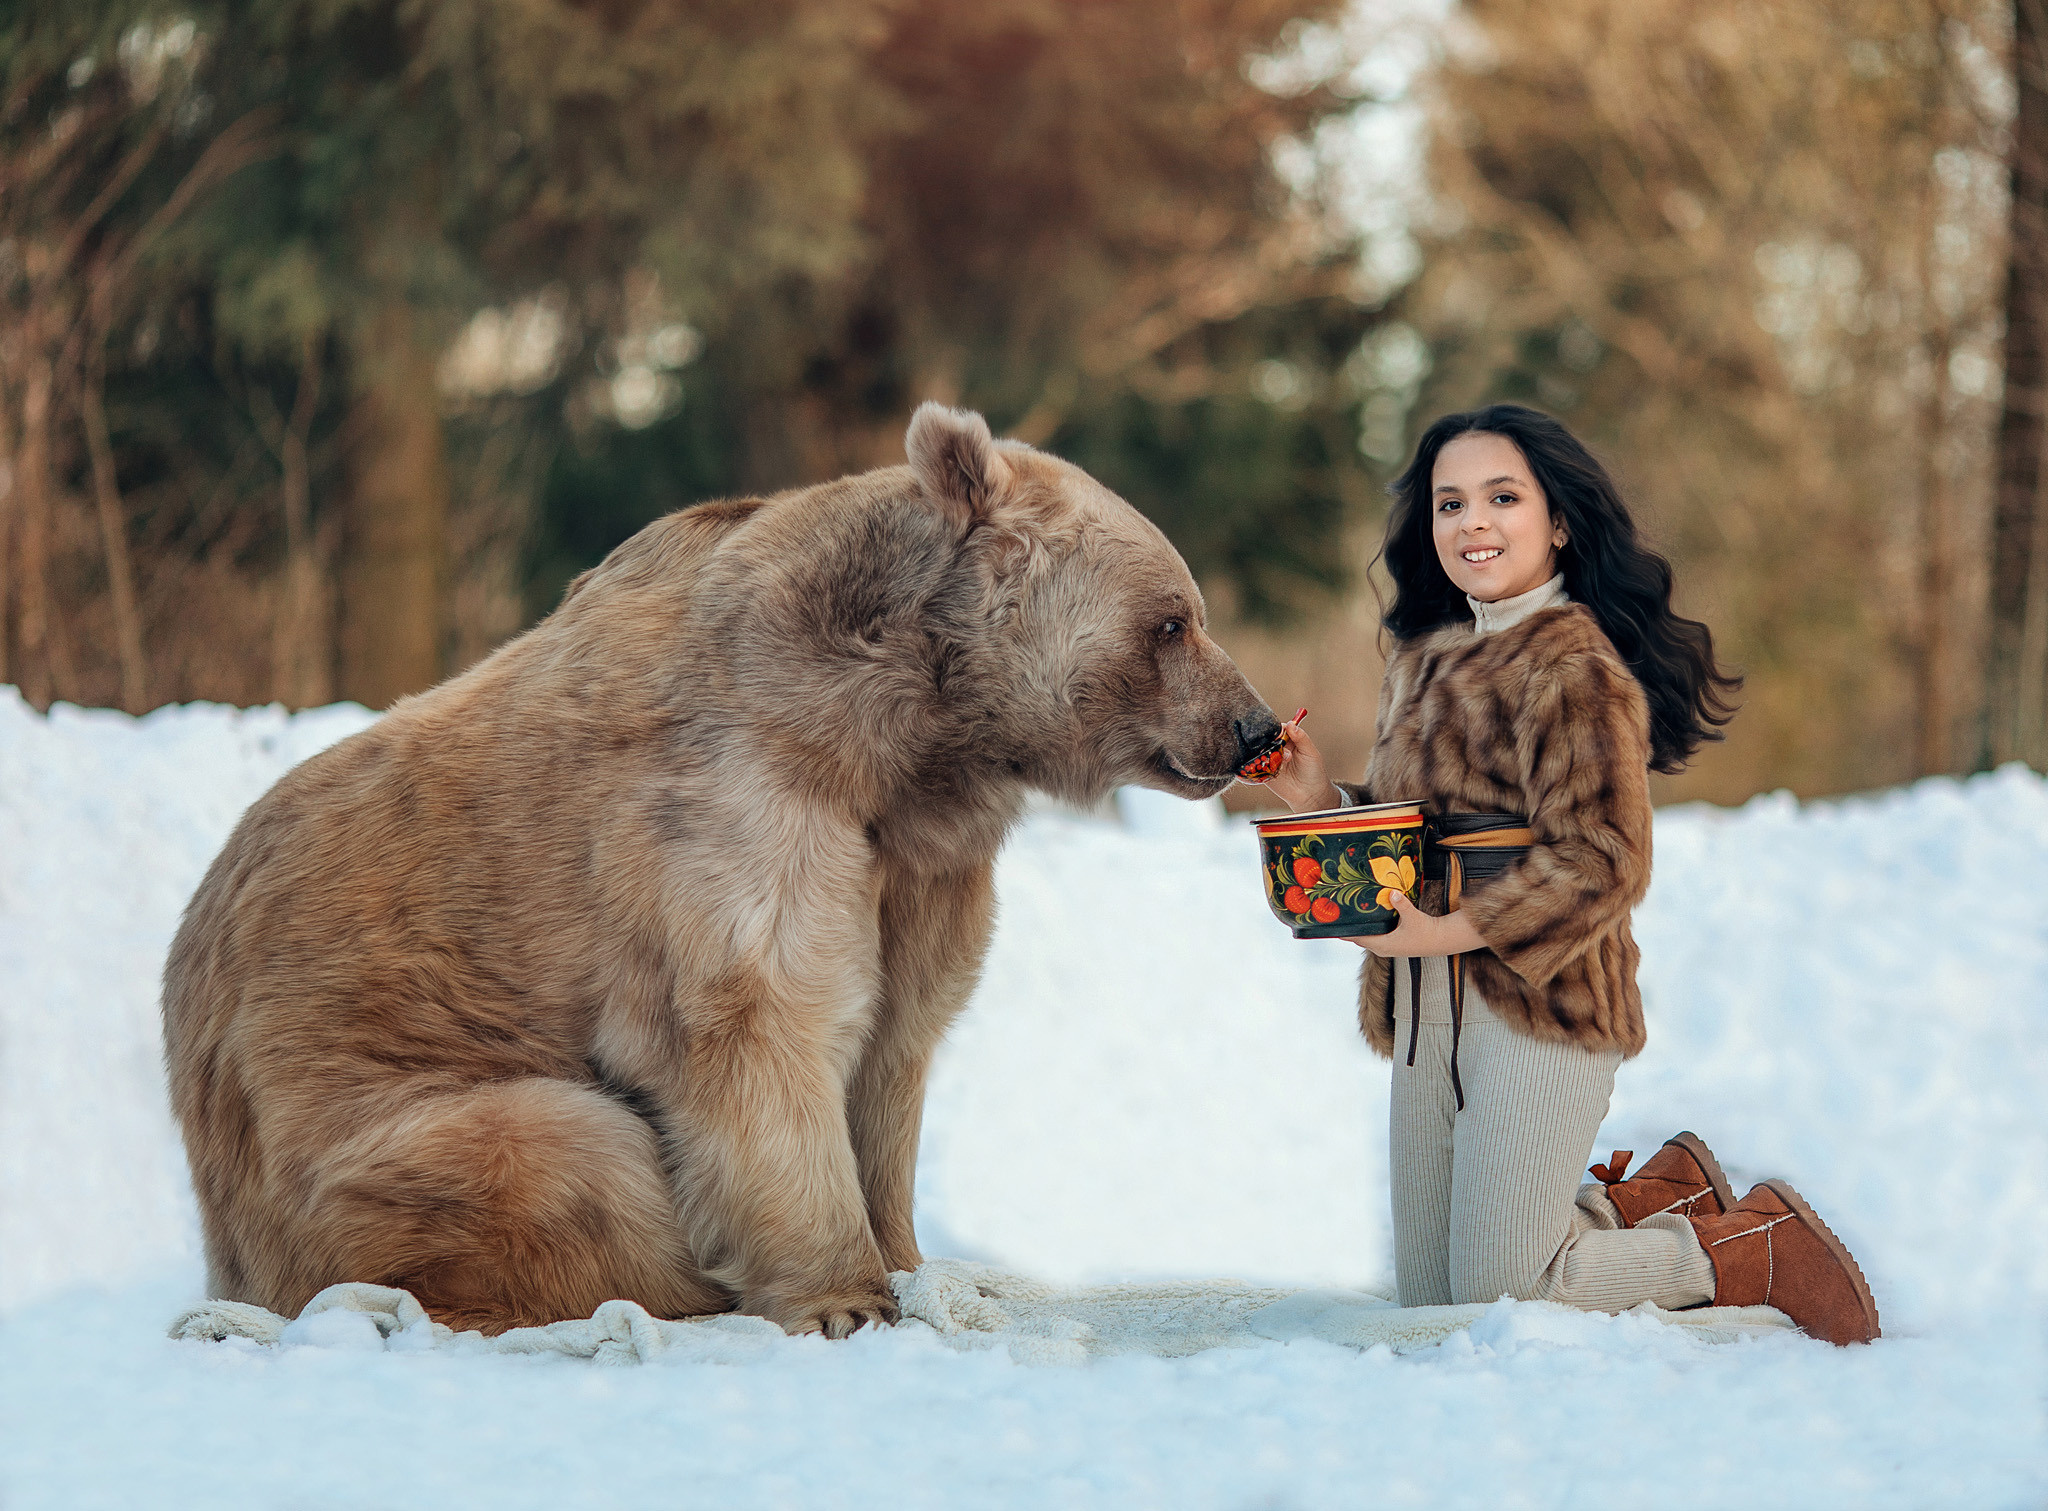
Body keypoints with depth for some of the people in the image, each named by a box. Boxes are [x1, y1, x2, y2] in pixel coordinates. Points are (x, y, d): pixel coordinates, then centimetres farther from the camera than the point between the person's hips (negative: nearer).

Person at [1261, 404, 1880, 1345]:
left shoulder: (1575, 667, -14)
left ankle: (1764, 1250, 12)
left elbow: (1602, 862, -19)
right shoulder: (1424, 660, 14)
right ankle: (1658, 1199, 32)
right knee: (1427, 1300, 15)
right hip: (1427, 1018, 9)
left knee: (1502, 1297, -5)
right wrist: (1324, 797, 2)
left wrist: (1449, 931, -23)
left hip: (1541, 1005, -9)